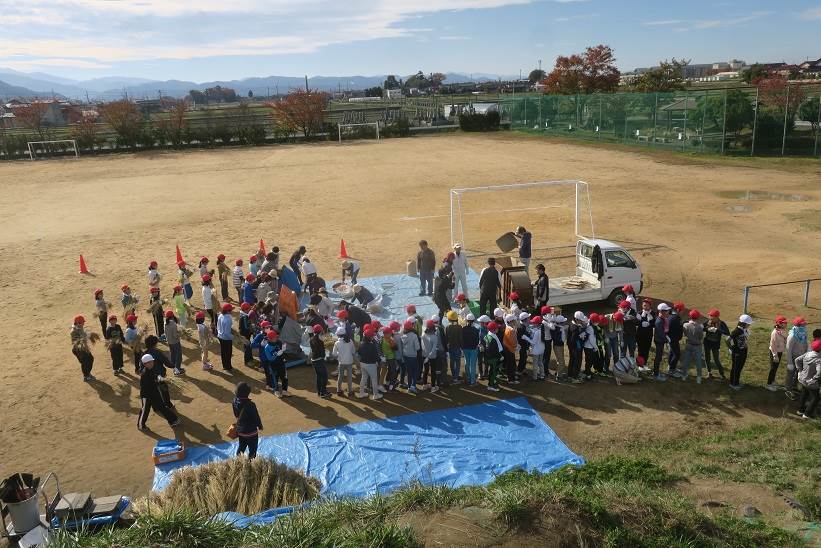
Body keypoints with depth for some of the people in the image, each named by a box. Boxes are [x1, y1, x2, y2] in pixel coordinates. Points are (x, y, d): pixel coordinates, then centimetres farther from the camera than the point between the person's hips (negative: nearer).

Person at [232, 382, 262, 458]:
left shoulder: (235, 401, -15)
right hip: (251, 432, -6)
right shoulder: (250, 405, -34)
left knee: (241, 447, 26)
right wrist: (260, 426, 1)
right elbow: (256, 417, -19)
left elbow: (236, 415, 3)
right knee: (252, 450, 16)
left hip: (240, 430, 6)